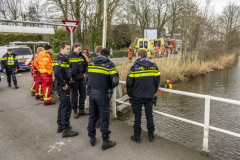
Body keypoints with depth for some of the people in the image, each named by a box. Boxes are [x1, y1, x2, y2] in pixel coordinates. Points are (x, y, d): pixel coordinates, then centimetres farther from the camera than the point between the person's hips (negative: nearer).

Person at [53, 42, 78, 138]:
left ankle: (60, 126, 32)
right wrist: (63, 84, -23)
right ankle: (65, 130, 3)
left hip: (62, 85, 11)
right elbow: (56, 73, -30)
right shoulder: (61, 59, -17)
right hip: (63, 85, -11)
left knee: (62, 105, 19)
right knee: (66, 107, -5)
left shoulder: (61, 58, 15)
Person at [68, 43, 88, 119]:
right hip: (74, 77, -5)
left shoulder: (81, 56, 11)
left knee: (83, 93, 9)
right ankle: (75, 111, 17)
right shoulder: (70, 56, -6)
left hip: (81, 76, 6)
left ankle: (81, 110, 22)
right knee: (74, 94, 4)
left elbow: (85, 66, 15)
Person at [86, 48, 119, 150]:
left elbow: (87, 77, 12)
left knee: (92, 116, 17)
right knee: (104, 118, 5)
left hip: (91, 93, 5)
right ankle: (105, 141, 14)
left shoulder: (91, 63, 6)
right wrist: (110, 88, 6)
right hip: (103, 95, -5)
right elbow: (115, 81, -12)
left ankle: (92, 138, 29)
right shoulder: (109, 64, -8)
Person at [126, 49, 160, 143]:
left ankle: (137, 136, 18)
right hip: (149, 96, 3)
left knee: (137, 116, 8)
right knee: (149, 115, 15)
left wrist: (130, 94, 4)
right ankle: (151, 135, 25)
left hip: (137, 96, -3)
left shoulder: (135, 67, -10)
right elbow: (157, 81, 7)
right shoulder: (154, 66, 2)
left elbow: (129, 82, -9)